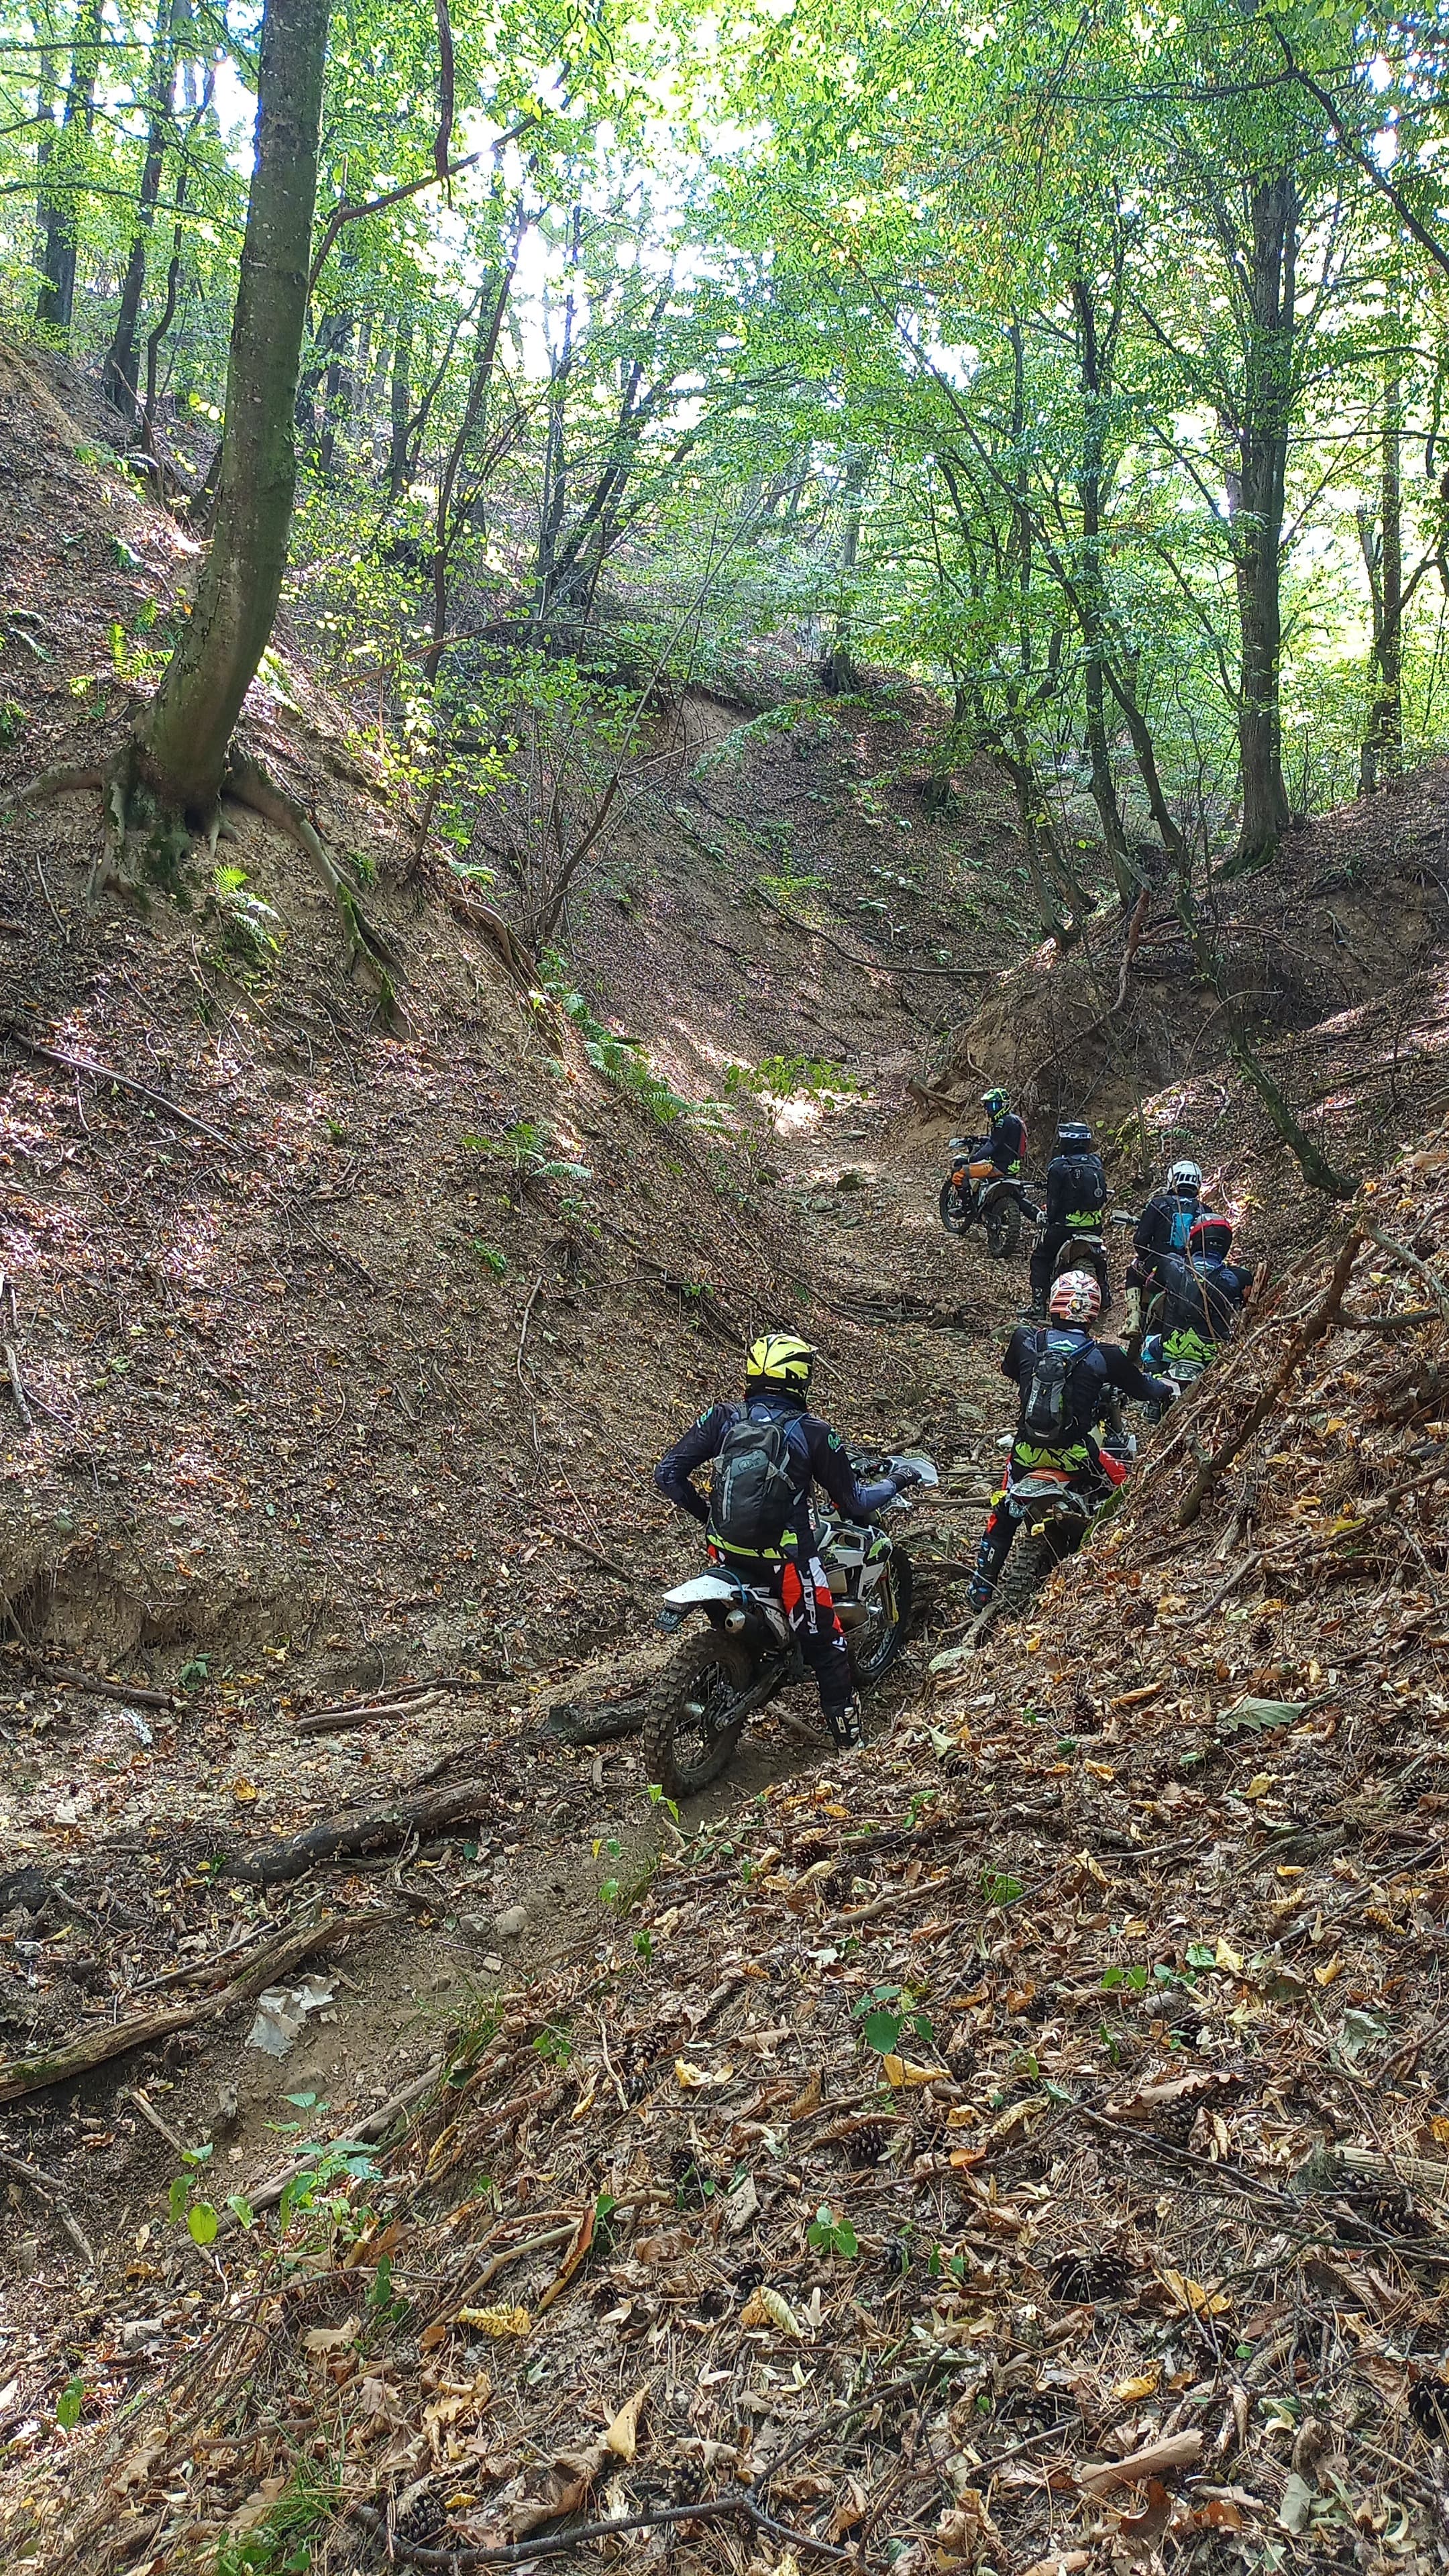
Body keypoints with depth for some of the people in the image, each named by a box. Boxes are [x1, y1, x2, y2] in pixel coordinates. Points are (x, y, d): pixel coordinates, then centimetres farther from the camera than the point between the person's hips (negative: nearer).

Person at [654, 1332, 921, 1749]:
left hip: (727, 1552, 4)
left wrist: (705, 1514, 11)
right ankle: (846, 1727, 20)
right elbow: (853, 1502, -4)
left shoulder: (722, 1418, -4)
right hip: (785, 1558, -4)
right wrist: (895, 1481, 14)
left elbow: (668, 1473, -4)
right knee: (824, 1641, 13)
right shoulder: (812, 1432, -11)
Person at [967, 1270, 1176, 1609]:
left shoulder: (1024, 1339, -3)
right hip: (1075, 1454, -3)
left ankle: (981, 1590, 26)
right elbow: (1143, 1388, 4)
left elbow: (1009, 1371, 18)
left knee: (1002, 1517, 22)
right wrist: (1169, 1388, 26)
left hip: (1027, 1450, 3)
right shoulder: (1104, 1356, -10)